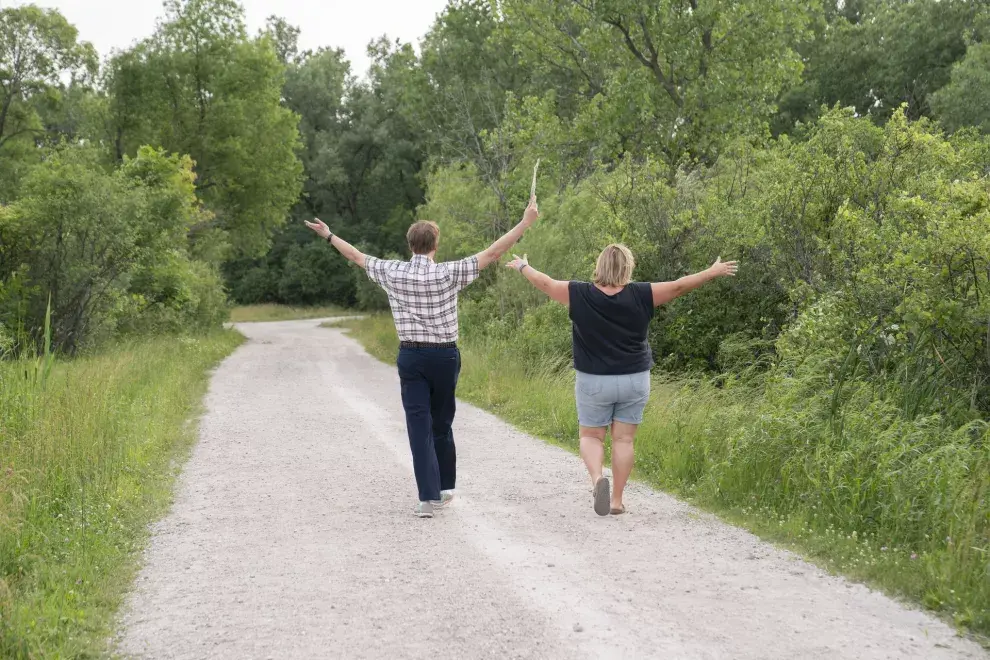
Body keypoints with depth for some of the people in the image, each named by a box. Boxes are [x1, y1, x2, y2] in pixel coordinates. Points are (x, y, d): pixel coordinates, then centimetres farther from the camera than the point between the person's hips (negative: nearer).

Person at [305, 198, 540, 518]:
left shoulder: (393, 273, -2)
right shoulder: (448, 274, -9)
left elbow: (358, 257, 14)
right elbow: (492, 253, -9)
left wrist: (329, 236, 30)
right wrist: (526, 222, -5)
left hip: (410, 356, 1)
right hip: (445, 355, -1)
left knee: (419, 425, -1)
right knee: (441, 423, 14)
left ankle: (428, 495, -10)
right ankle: (444, 487, 26)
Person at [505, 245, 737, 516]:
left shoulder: (580, 295, -10)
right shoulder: (640, 295, -9)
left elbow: (544, 282, 3)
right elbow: (679, 286, -2)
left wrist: (523, 267, 23)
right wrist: (714, 271, 10)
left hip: (593, 382, -1)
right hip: (635, 380, 1)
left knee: (591, 437, 12)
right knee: (623, 440, 9)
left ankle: (597, 477, -16)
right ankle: (617, 500, 12)